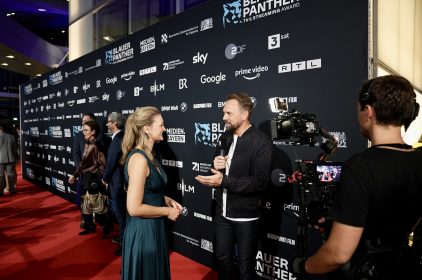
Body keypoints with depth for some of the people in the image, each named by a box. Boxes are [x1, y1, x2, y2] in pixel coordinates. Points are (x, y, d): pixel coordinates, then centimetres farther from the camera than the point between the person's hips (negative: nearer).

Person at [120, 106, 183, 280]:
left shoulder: (147, 155, 6)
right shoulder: (139, 158, -24)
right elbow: (134, 208, -27)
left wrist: (166, 200, 4)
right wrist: (167, 211, -16)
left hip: (153, 227, 9)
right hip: (143, 230, -9)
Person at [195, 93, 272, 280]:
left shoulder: (261, 142, -17)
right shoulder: (225, 137, 5)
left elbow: (259, 182, -24)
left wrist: (223, 181, -27)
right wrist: (216, 165, -10)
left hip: (246, 217, -6)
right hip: (222, 213, 6)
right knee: (222, 259, 21)